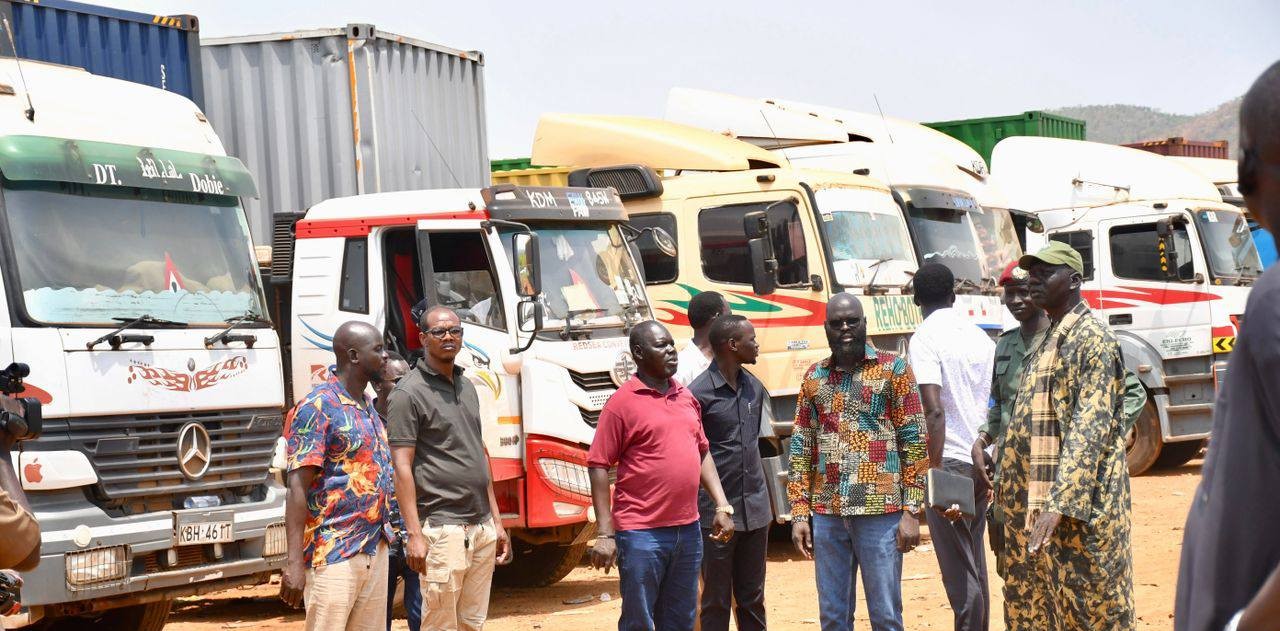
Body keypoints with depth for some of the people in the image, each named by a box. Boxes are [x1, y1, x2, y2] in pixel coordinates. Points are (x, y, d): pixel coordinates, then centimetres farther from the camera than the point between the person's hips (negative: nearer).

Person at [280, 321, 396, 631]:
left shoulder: (368, 408, 15)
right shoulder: (317, 408, -10)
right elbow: (297, 488, -15)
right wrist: (295, 564, -20)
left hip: (376, 551, 8)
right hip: (335, 557, -8)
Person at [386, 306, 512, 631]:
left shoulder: (466, 387, 17)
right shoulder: (408, 393, -6)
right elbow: (402, 467, -11)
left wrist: (497, 520, 18)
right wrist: (414, 534, -17)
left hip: (483, 527, 7)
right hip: (443, 528, -7)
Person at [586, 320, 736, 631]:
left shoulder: (686, 396, 12)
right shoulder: (623, 402, -8)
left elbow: (703, 453, 20)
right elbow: (599, 466, -10)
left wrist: (722, 506, 10)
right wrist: (605, 533, -15)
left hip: (688, 530, 6)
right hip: (642, 534, -6)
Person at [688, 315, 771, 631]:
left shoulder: (755, 388, 9)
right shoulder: (699, 392, -12)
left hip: (755, 510, 6)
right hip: (717, 513, -6)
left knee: (752, 599, 13)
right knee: (716, 602, 3)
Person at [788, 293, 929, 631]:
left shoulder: (893, 369, 1)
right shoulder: (814, 377, 12)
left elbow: (915, 441, -2)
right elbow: (801, 447, 13)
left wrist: (912, 511, -8)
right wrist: (800, 513, 6)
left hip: (880, 513, -4)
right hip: (826, 515, 4)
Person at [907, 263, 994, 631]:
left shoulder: (925, 339, -10)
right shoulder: (979, 335, 12)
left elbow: (934, 410, -20)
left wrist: (934, 470, -21)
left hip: (950, 461, -7)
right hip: (982, 460, 7)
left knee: (959, 571, -5)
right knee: (975, 562, 17)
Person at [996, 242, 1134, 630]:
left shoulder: (1092, 339, -11)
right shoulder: (1047, 341, 17)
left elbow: (1090, 428, -20)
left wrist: (1060, 503, -26)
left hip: (1081, 508, -9)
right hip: (1034, 504, 9)